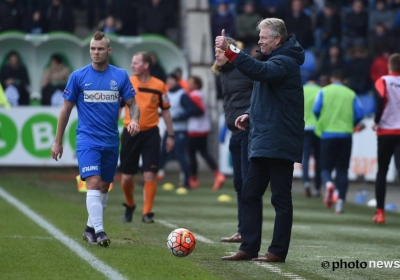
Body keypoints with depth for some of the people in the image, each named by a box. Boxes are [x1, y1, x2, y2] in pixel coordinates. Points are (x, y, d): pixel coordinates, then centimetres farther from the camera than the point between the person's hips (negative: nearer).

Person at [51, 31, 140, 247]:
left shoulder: (120, 76, 2)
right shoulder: (78, 76, -2)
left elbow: (132, 104, 7)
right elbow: (66, 109, 4)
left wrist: (134, 120, -16)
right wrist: (57, 141, 4)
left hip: (111, 141, 3)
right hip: (87, 138, -3)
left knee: (104, 187, 11)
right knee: (93, 183, -18)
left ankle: (91, 228, 26)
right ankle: (99, 231, -22)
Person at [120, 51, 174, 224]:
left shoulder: (159, 86, -1)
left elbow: (165, 111, 8)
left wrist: (170, 135, 8)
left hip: (150, 133, -1)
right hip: (130, 132, 1)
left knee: (150, 175, -8)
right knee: (126, 177, 5)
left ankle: (147, 213, 1)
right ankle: (129, 206, 32)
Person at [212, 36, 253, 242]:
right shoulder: (223, 73, 16)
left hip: (250, 131, -9)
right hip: (236, 132, 9)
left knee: (249, 181, -9)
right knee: (239, 183, 11)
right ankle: (243, 231, 16)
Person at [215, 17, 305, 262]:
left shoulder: (285, 62, -14)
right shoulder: (272, 59, 18)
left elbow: (260, 71, -34)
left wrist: (230, 51, -40)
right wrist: (251, 115, 13)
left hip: (280, 143, -10)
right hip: (263, 141, 10)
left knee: (280, 197, -3)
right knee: (250, 194, 9)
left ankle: (278, 251, 1)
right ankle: (249, 248, 12)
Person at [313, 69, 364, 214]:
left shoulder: (324, 91, 4)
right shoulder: (351, 94, 7)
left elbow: (316, 110, -7)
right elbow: (360, 114, -1)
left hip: (327, 133, -1)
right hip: (346, 135, 1)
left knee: (326, 168, 7)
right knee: (342, 170, 7)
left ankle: (328, 184, -27)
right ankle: (340, 201, -4)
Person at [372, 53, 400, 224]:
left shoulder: (383, 81, -3)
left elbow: (381, 99, -18)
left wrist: (376, 121, -6)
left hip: (386, 131, -1)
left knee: (382, 171, 11)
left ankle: (380, 212, 10)